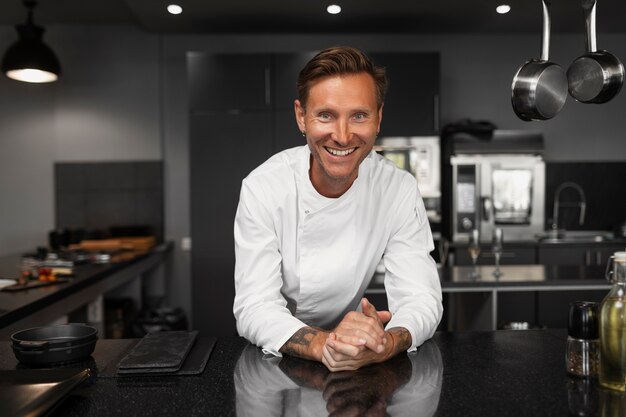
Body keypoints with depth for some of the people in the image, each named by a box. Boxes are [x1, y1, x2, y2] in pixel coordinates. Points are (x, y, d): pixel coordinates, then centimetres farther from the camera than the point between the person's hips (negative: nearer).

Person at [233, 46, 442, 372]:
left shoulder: (400, 189, -12)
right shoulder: (263, 187, -17)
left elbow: (421, 297, -15)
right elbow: (254, 308, -22)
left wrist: (386, 344, -38)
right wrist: (322, 344, -41)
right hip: (278, 360, 0)